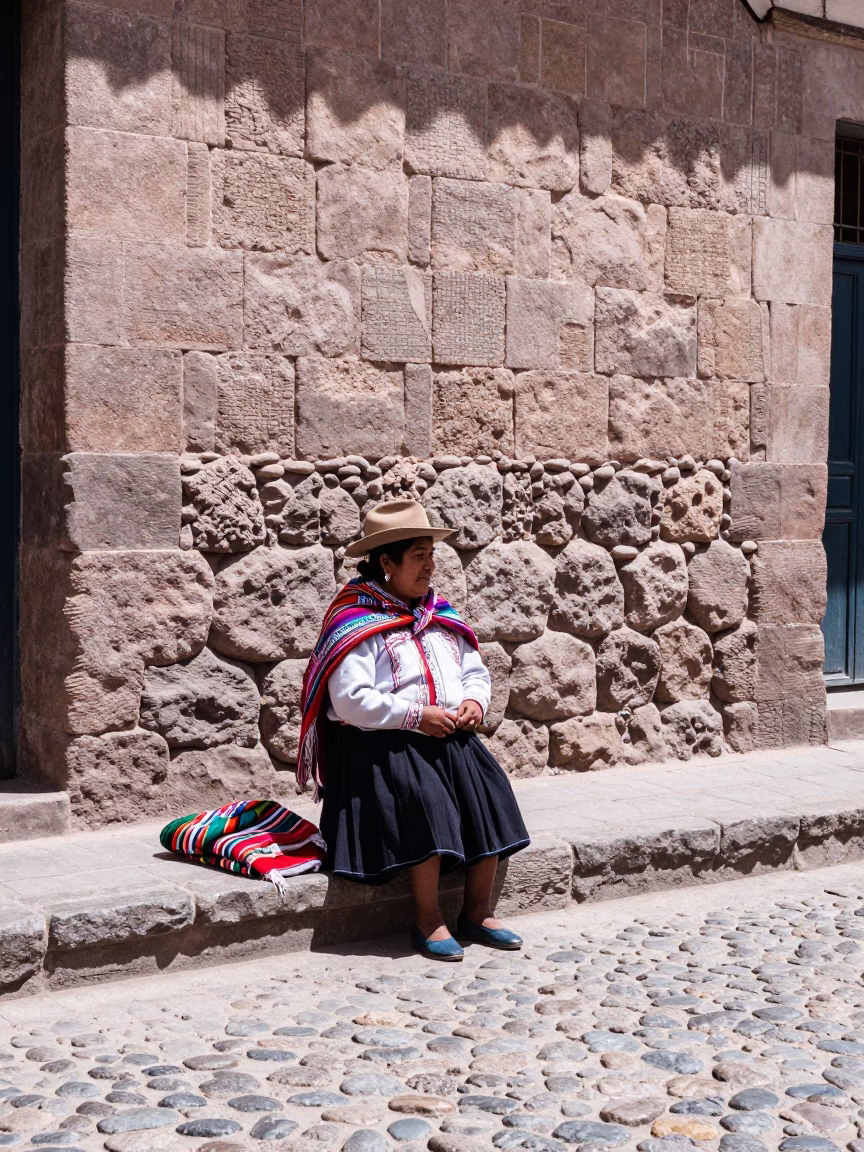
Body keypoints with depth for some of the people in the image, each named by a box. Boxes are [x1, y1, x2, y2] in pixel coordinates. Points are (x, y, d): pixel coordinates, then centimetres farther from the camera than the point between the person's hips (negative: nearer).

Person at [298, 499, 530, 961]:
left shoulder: (441, 616, 16)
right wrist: (416, 716, -20)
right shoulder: (358, 624, -8)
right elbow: (351, 701, -17)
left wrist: (474, 701, -2)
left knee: (489, 789, -16)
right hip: (381, 743, -7)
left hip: (450, 736, 7)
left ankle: (478, 912, -6)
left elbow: (475, 670, 22)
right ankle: (429, 923, -18)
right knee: (425, 799, -31)